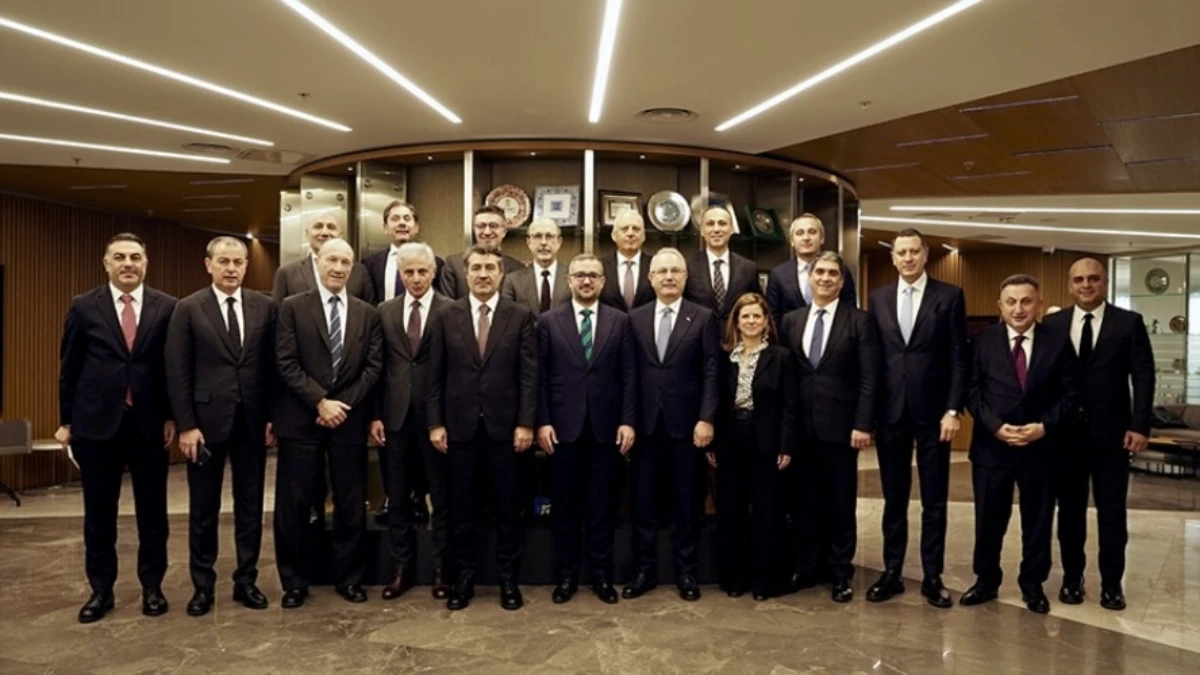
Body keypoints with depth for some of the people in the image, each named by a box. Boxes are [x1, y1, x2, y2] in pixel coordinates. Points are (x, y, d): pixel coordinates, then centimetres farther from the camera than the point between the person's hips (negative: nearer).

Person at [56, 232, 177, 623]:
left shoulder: (167, 308, 0)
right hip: (96, 422, 1)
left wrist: (172, 416, -2)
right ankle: (101, 589, 23)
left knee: (152, 510, 8)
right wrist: (66, 421, 5)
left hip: (149, 423, 0)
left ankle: (152, 586, 21)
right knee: (99, 513, 10)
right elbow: (69, 368, 6)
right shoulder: (84, 308, 2)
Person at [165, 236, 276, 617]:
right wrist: (186, 424, -10)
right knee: (204, 509, 9)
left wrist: (273, 417, 0)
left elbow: (273, 365, 4)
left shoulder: (265, 307, 4)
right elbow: (177, 371, -4)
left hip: (252, 420, 2)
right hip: (206, 420, -1)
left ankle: (246, 580, 22)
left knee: (250, 506, 9)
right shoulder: (188, 309, -1)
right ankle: (203, 585, 23)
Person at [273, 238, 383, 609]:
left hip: (349, 420, 2)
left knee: (351, 504, 8)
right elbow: (287, 364, -6)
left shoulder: (368, 314, 8)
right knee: (294, 503, 5)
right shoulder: (293, 308, 1)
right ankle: (295, 581, 20)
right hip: (301, 419, -2)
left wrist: (342, 404, -9)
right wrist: (320, 401, -14)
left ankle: (349, 578, 22)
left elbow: (373, 367, 2)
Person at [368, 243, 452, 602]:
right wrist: (375, 415, 2)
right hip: (396, 416, 4)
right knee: (397, 497, 11)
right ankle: (401, 568, 25)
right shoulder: (385, 311, 8)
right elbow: (378, 367, 8)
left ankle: (440, 569, 20)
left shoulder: (451, 310, -4)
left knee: (441, 497, 7)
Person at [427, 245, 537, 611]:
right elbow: (436, 375, 4)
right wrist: (435, 423, -1)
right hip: (460, 426, 1)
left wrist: (526, 423, -8)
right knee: (461, 508, 10)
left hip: (505, 426, -1)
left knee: (507, 508, 8)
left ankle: (508, 578, 21)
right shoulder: (447, 316, 5)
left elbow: (529, 375, -2)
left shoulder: (521, 316, 1)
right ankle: (463, 578, 23)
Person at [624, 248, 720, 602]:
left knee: (687, 501, 8)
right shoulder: (635, 318, 7)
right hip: (645, 423, 2)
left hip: (687, 422, -2)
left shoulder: (704, 318, 1)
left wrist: (706, 419, -12)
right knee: (643, 500, 8)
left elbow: (711, 373, -4)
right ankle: (644, 569, 20)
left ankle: (686, 571, 20)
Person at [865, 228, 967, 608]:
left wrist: (953, 409, -10)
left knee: (934, 500, 7)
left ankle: (932, 577, 17)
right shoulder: (878, 299, 8)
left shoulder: (949, 296, 0)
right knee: (893, 498, 10)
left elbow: (959, 358, -3)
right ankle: (892, 572, 20)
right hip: (890, 413, 2)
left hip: (933, 412, -2)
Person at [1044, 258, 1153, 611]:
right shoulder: (1052, 324, 5)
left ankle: (1112, 583, 19)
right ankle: (1072, 577, 22)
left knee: (1112, 512, 7)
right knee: (1070, 509, 10)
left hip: (1112, 433, -1)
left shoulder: (1129, 322, 1)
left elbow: (1143, 376, -2)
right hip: (1066, 432, 1)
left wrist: (1140, 426, -10)